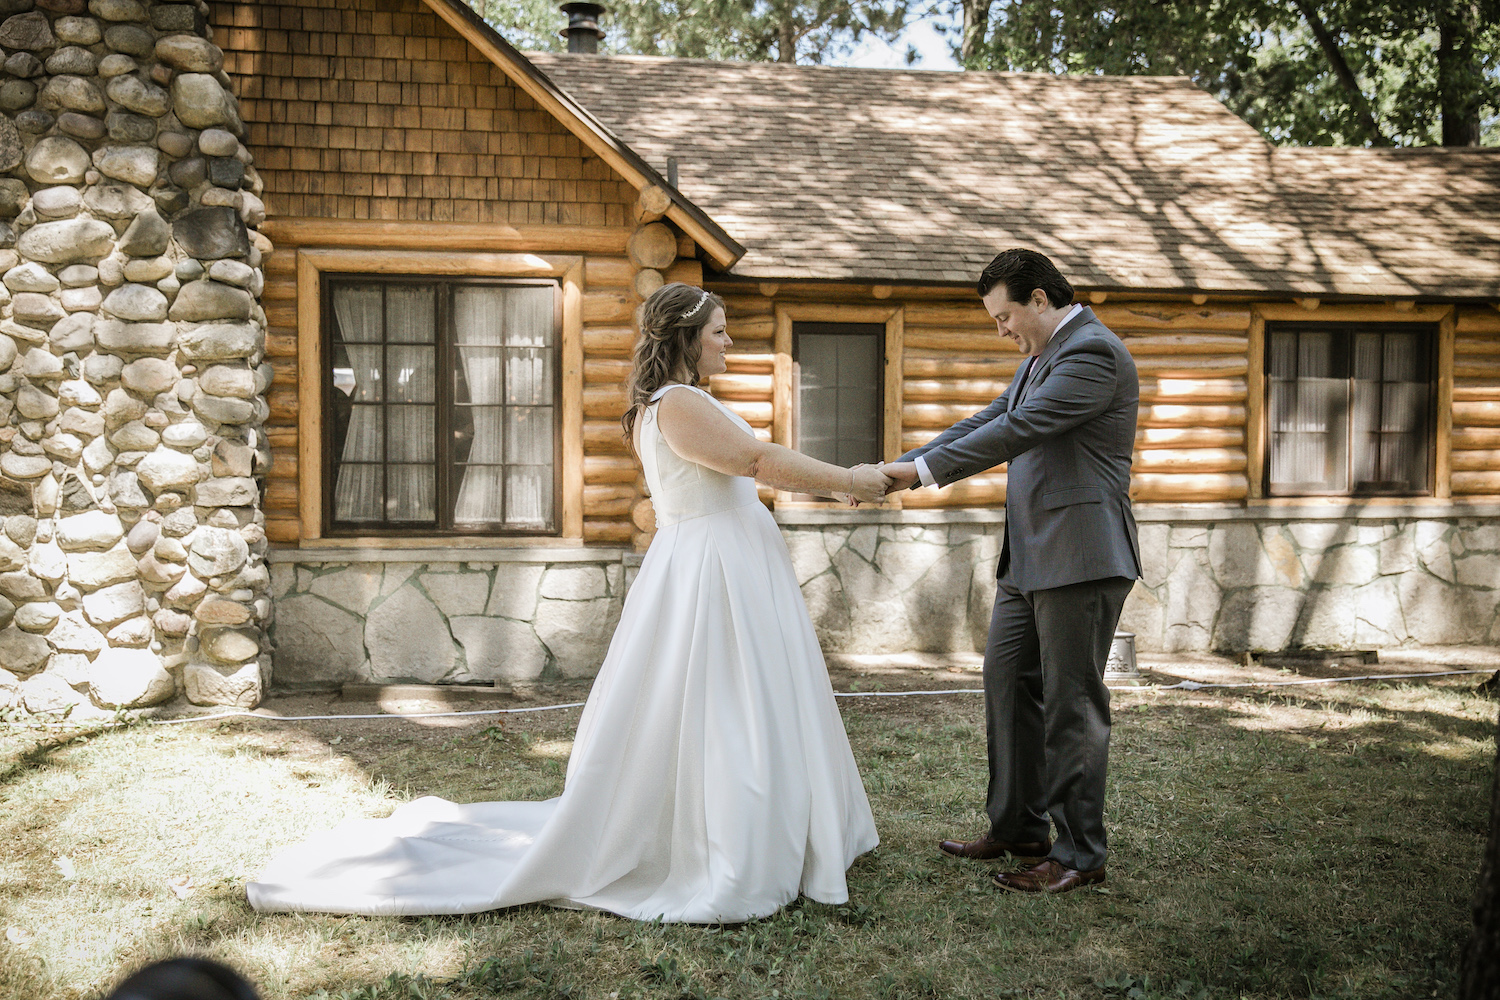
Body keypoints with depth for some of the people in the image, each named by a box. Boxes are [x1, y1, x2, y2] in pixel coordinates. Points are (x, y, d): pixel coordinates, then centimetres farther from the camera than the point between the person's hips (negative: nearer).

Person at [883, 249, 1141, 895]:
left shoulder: (1093, 351, -13)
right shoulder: (1041, 358, 19)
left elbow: (1018, 429, -20)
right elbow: (988, 423, 18)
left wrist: (923, 470, -18)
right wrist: (900, 467, 8)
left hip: (1081, 558, -10)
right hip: (1031, 559, 10)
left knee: (1071, 705, -3)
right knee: (1007, 681, 14)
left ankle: (1079, 855, 9)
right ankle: (1016, 828, 26)